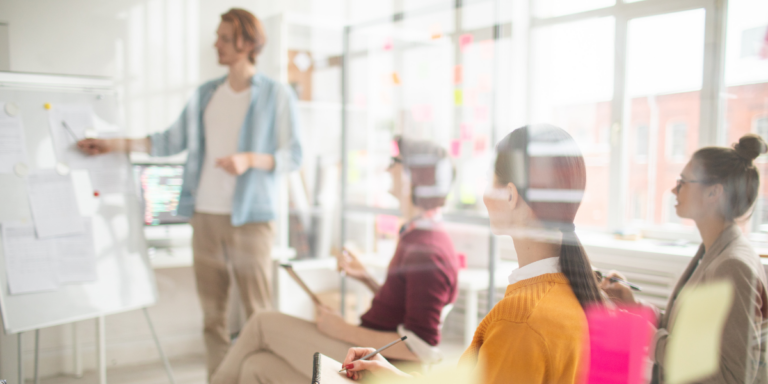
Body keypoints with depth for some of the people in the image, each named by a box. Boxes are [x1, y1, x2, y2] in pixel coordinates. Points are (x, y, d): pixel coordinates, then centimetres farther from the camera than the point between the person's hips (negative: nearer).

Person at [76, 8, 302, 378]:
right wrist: (115, 144, 12)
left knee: (258, 311, -3)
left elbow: (293, 156, -3)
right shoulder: (205, 94, 14)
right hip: (205, 213, 5)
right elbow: (172, 141, 16)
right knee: (212, 309, 9)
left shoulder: (276, 95, -1)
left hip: (249, 216, -5)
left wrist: (250, 160, -18)